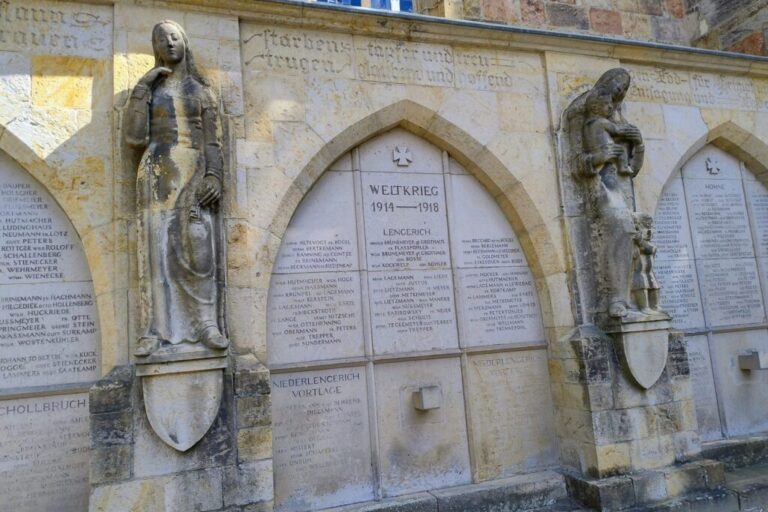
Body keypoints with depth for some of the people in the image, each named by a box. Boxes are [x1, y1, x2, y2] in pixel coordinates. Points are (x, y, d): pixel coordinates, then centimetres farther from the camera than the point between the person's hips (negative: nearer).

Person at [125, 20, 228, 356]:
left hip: (195, 175, 0)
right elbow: (134, 139, 0)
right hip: (157, 175, 0)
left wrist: (214, 176, -10)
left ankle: (206, 324, -4)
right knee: (155, 249, -6)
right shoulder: (146, 90, 13)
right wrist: (141, 90, -4)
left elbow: (211, 140, 6)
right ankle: (155, 330, -3)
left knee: (200, 250, -7)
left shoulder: (201, 90, 14)